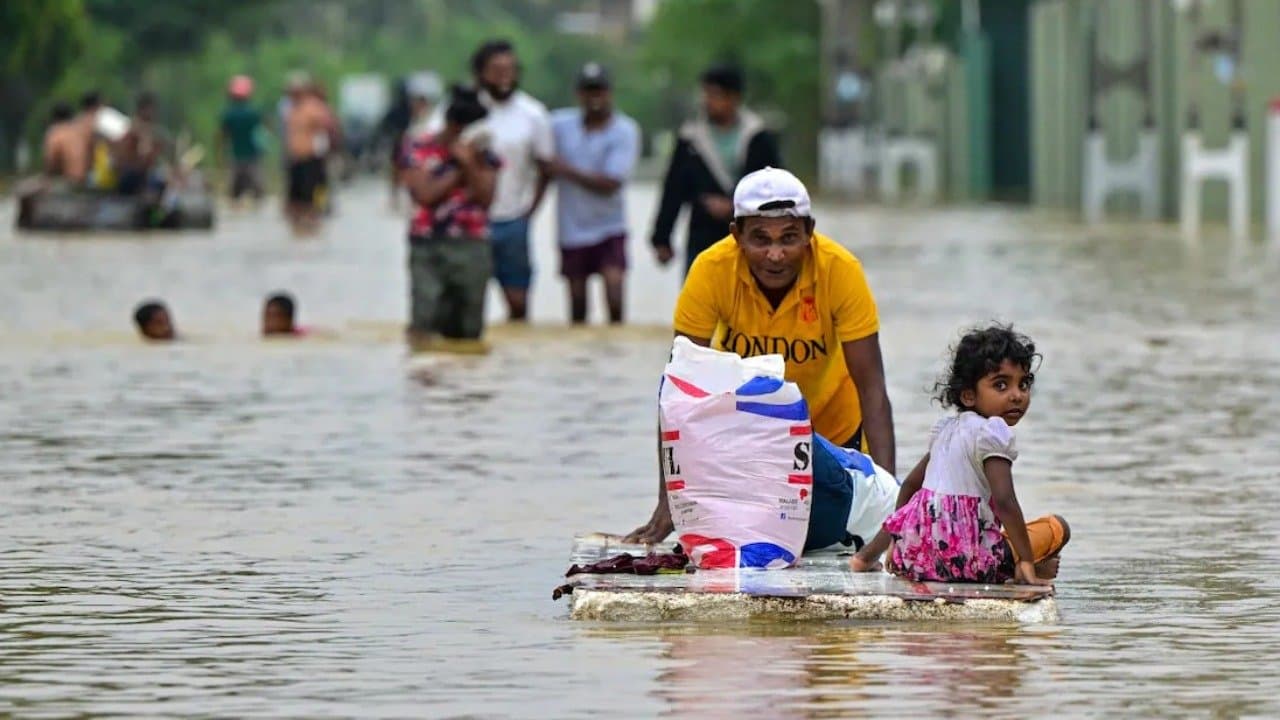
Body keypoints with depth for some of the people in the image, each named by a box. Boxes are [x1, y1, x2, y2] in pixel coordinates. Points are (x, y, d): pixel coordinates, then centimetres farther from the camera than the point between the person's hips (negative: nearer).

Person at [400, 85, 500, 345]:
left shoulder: (483, 154, 7)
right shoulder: (419, 149, 0)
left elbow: (485, 197, -3)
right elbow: (425, 194, -10)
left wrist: (469, 163, -13)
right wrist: (458, 168, -6)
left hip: (471, 246, 2)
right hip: (428, 246, -2)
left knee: (467, 330, 3)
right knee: (423, 325, -11)